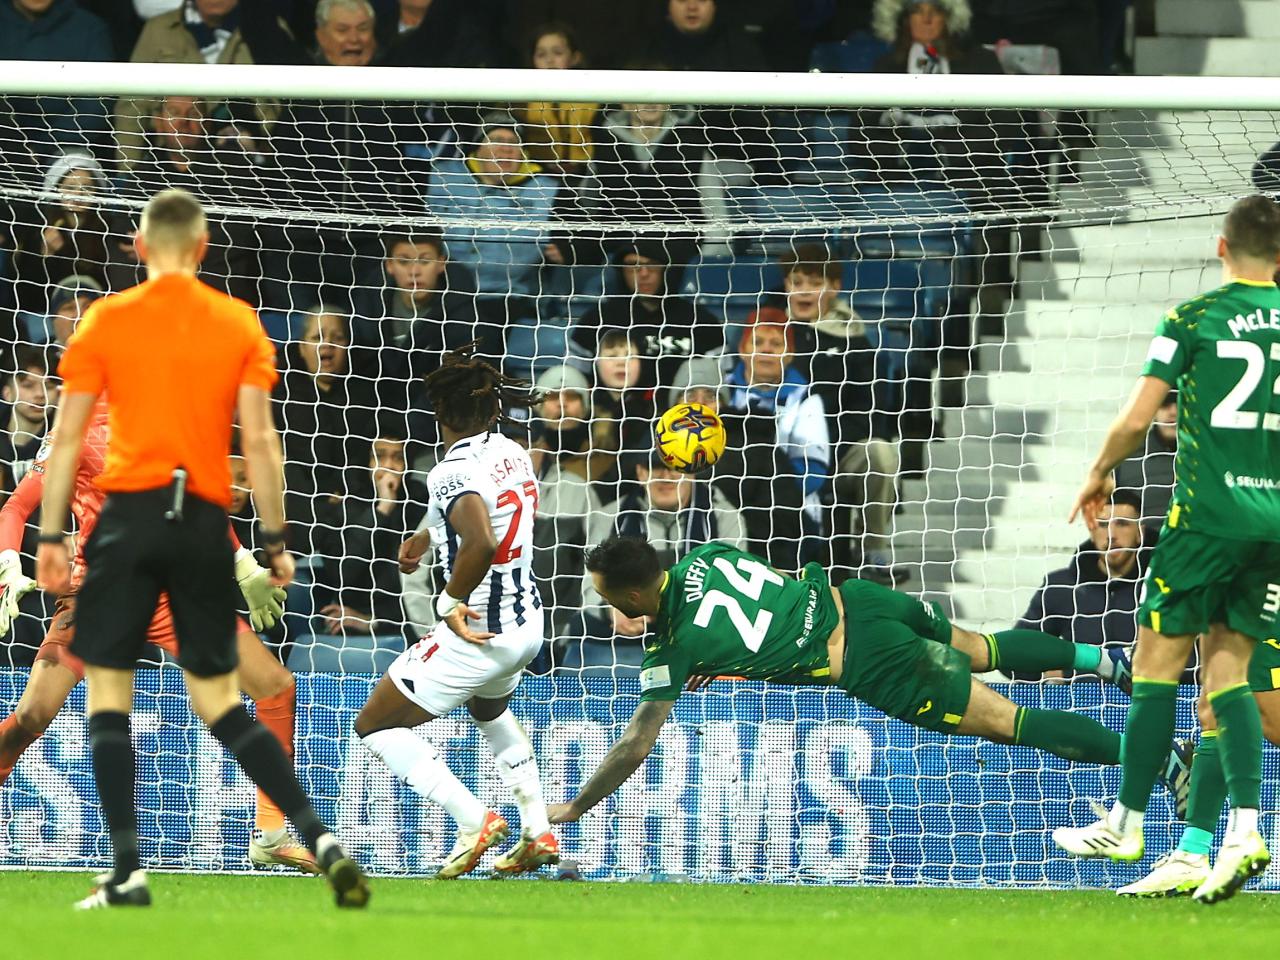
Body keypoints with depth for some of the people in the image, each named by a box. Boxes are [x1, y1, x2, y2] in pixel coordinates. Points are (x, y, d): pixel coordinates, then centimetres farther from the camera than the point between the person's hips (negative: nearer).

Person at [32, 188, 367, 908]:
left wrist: (51, 535, 4)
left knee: (108, 689, 2)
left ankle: (129, 873, -8)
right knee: (220, 701, 11)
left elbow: (68, 438, 0)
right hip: (205, 522, 2)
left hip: (129, 516, -2)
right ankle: (321, 840, -2)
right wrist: (275, 538, 5)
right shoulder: (240, 324, 5)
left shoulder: (106, 321, 2)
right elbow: (259, 439, 1)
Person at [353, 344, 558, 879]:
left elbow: (482, 544, -39)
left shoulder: (453, 473, -21)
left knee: (376, 725, 3)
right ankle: (538, 832, 31)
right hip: (527, 624, 9)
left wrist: (452, 602, -25)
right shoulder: (512, 453, 5)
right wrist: (429, 536, 35)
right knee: (491, 711, 38)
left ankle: (473, 819, -10)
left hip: (477, 634, -9)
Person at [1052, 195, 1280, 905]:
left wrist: (1100, 473, 12)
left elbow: (1135, 419, -5)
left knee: (1159, 660, 6)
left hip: (1207, 513, -4)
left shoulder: (1192, 319, -5)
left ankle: (1126, 822, 10)